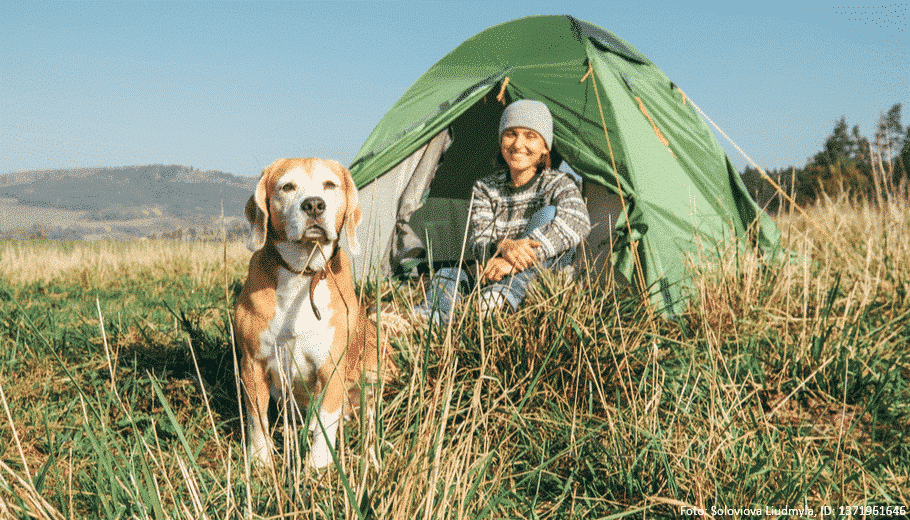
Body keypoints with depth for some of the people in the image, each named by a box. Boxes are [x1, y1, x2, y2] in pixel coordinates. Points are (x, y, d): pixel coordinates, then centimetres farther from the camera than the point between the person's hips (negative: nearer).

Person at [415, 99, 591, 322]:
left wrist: (514, 261, -37)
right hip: (493, 281, 3)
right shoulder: (485, 189, 7)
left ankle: (506, 296, -43)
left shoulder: (558, 184, -3)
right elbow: (478, 243, -8)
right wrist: (504, 247, -36)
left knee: (549, 214, -26)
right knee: (447, 277, -26)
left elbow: (578, 222, -27)